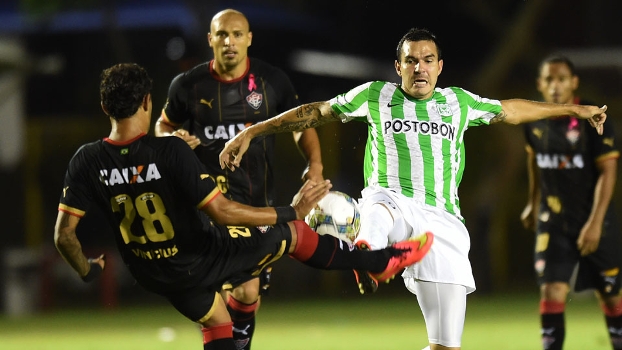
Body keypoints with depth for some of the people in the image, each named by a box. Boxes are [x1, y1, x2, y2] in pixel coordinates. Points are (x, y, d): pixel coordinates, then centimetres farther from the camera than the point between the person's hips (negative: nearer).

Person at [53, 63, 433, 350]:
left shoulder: (87, 161, -16)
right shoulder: (170, 151, -29)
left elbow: (64, 234, -14)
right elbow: (222, 212, -28)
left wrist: (87, 270, 8)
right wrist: (292, 212, -17)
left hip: (154, 275, 5)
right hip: (200, 259, -5)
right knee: (291, 232, 16)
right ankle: (382, 261, 35)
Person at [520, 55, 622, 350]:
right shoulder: (535, 123, -1)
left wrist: (595, 222, -23)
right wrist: (533, 203, 27)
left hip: (592, 220, -3)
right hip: (553, 221, 3)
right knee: (552, 290, -10)